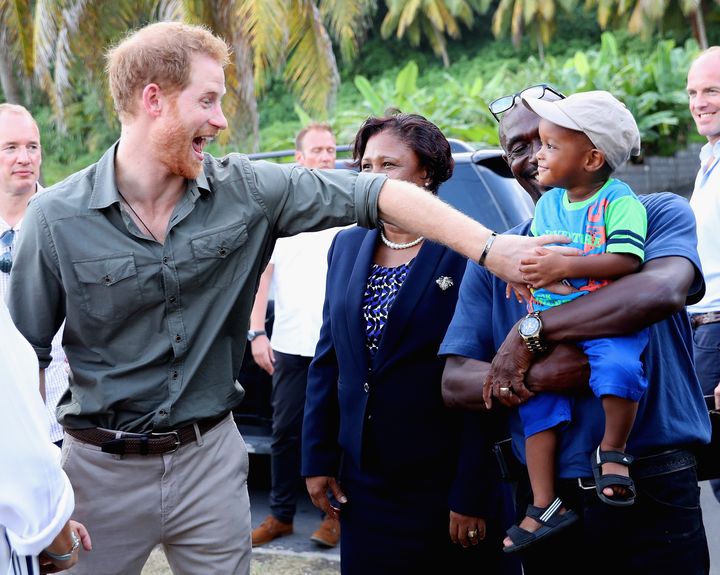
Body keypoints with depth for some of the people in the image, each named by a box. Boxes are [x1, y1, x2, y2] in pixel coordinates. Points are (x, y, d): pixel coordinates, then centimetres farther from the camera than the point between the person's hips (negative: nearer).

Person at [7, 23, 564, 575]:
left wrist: (489, 247, -17)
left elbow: (374, 193, -8)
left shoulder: (245, 190, -5)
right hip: (103, 467, -2)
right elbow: (25, 359, -4)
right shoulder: (58, 218, -10)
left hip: (211, 455, 2)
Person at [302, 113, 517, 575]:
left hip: (443, 485, -5)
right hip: (362, 480, 5)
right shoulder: (347, 246, 7)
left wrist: (472, 497, -14)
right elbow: (328, 358, 11)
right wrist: (318, 459, 7)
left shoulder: (469, 254, -12)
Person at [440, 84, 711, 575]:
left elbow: (664, 290, -22)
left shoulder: (659, 214, 1)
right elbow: (454, 382, 2)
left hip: (653, 495, -2)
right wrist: (536, 377, -17)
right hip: (545, 498, 3)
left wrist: (530, 332, -18)